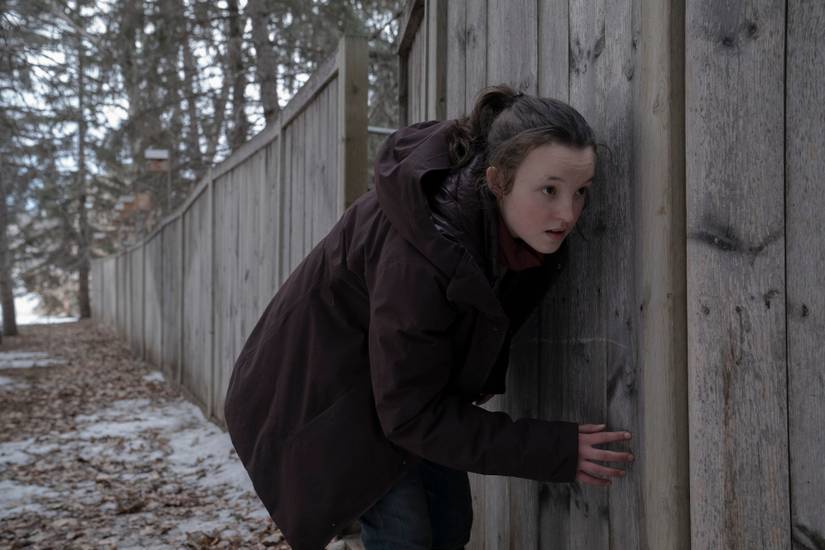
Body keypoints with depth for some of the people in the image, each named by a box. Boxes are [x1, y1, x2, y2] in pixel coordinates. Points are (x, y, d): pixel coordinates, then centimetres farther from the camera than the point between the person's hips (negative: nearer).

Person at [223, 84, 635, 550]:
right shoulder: (416, 258, -38)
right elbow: (411, 416, -29)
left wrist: (489, 374, -6)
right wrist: (554, 450, -30)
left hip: (397, 374, 7)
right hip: (323, 387, -7)